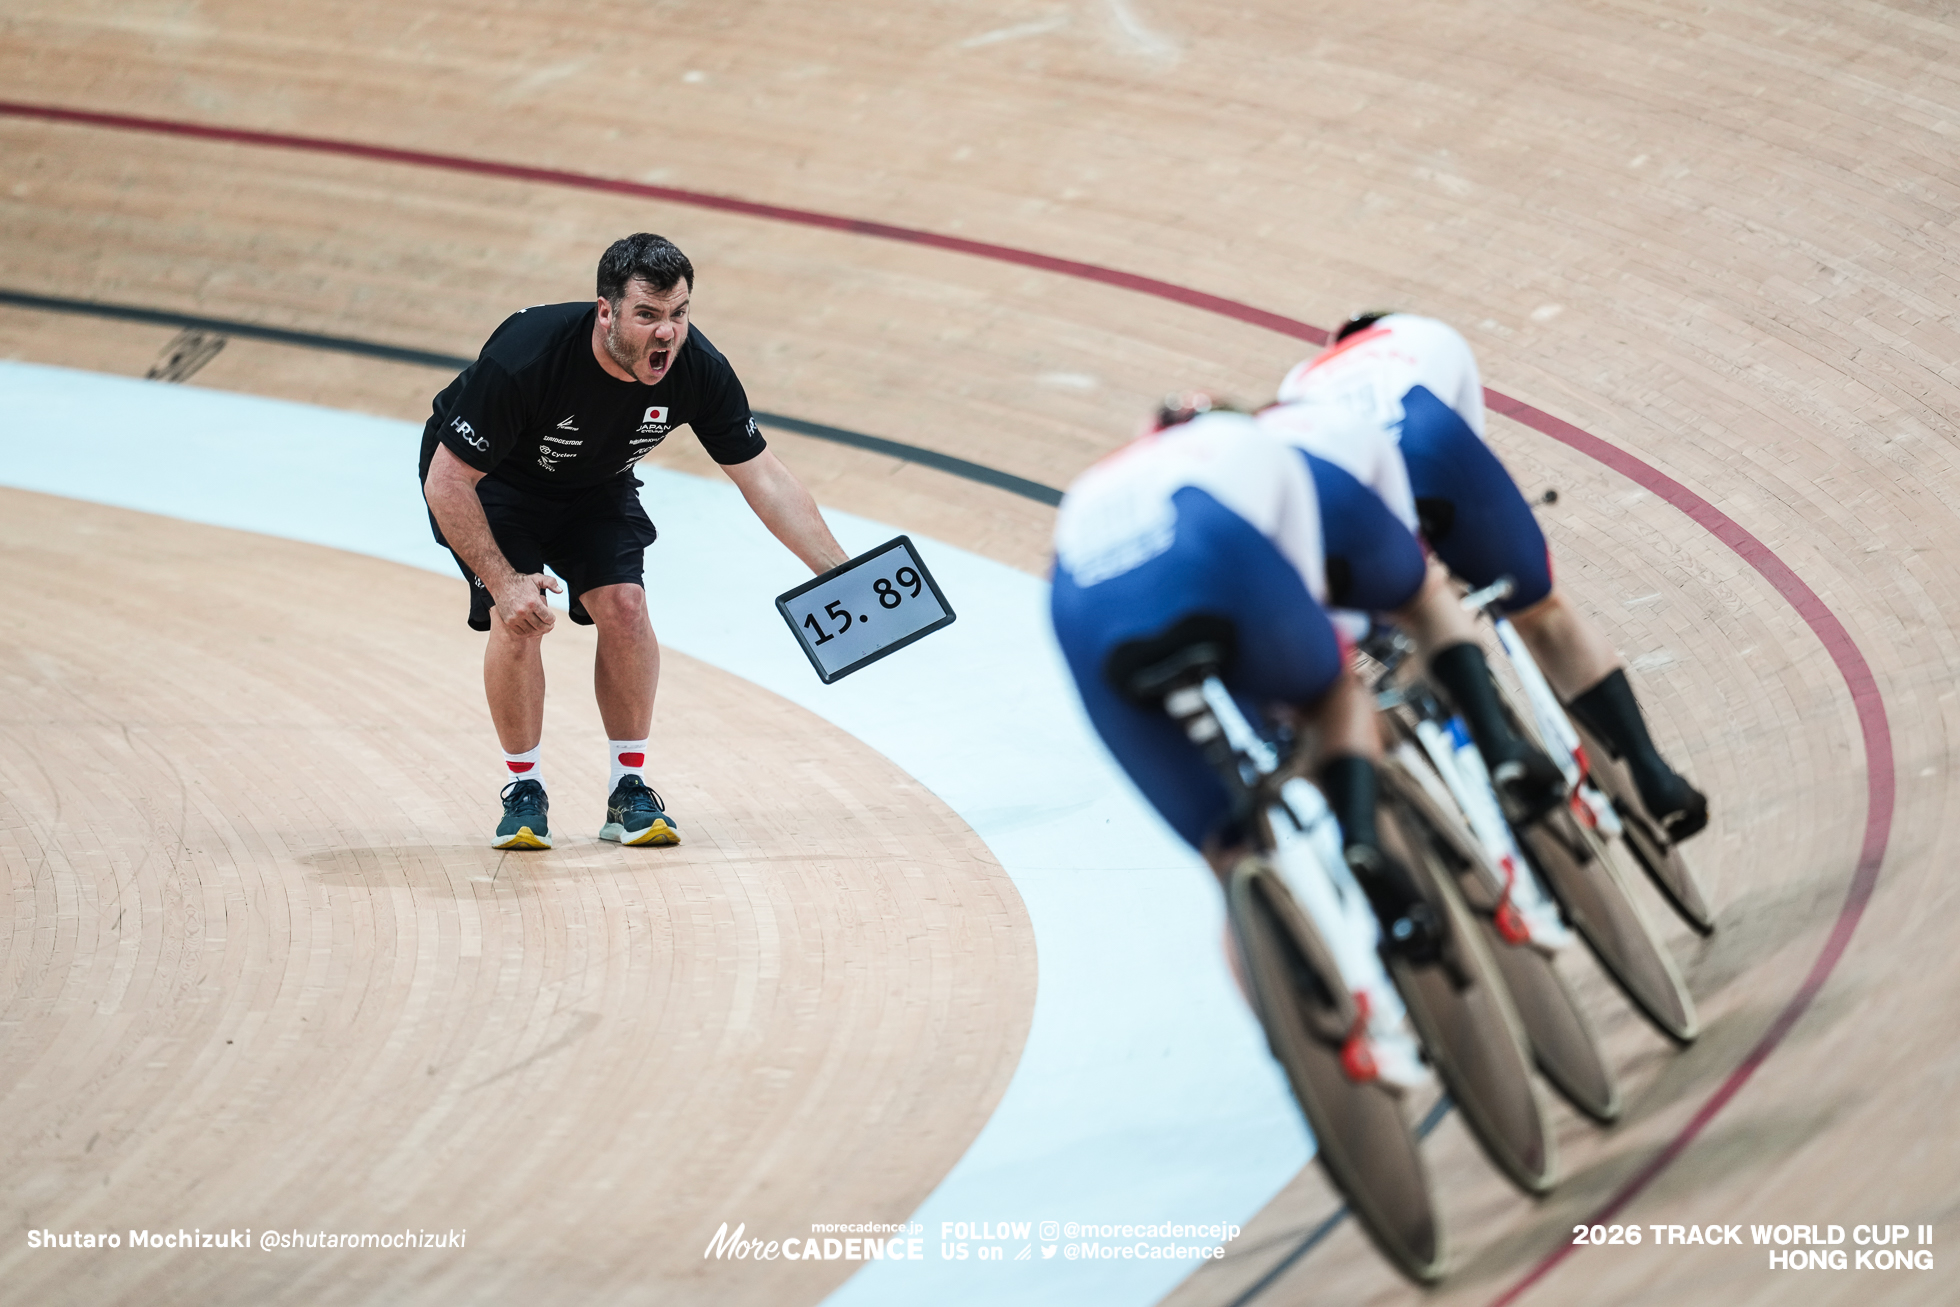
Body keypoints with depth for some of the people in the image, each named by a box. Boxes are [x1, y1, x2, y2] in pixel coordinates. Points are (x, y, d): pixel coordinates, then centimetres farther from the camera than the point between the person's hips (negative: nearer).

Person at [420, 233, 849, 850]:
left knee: (623, 606, -16)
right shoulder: (525, 356, -39)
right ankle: (524, 789, 0)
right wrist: (502, 581, -33)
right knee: (517, 620, -21)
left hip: (595, 482, 4)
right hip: (486, 479, -4)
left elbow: (763, 476, -14)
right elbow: (446, 482, -30)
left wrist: (840, 575, -19)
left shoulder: (696, 368, -26)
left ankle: (630, 789, 0)